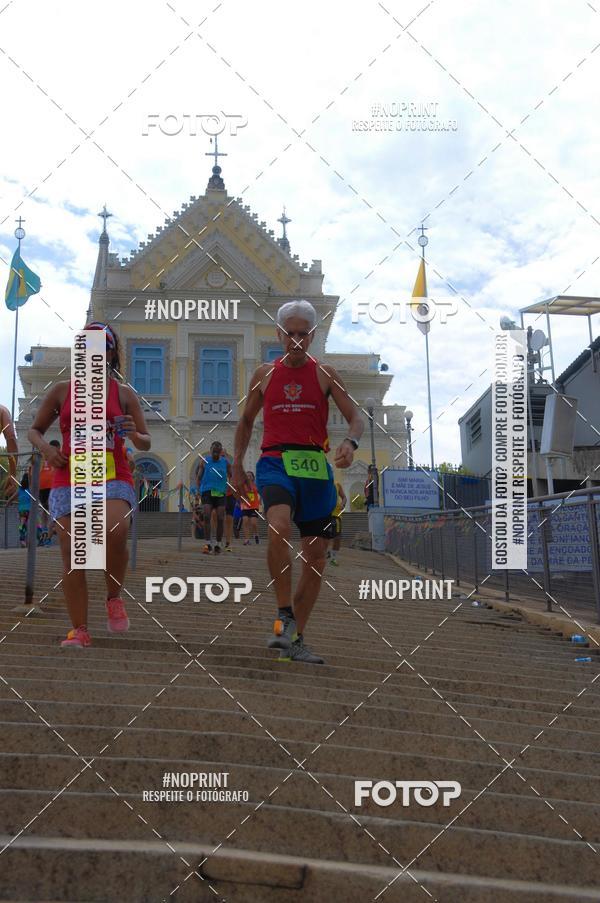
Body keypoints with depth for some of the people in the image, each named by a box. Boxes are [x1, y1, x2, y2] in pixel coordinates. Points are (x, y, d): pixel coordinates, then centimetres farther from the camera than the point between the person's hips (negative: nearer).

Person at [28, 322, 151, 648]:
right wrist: (46, 448, -4)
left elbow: (145, 444, 9)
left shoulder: (124, 394, 8)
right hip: (69, 480, 2)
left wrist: (133, 434, -14)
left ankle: (114, 597, -3)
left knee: (115, 532, -29)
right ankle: (79, 629, 6)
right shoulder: (61, 391, 11)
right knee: (72, 553, -4)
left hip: (113, 478, -2)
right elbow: (35, 430, 18)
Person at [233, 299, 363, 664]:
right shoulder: (264, 374, 11)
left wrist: (350, 442, -22)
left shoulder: (325, 374, 7)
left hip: (316, 468, 1)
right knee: (280, 528, -32)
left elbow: (357, 418, 0)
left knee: (316, 559, 3)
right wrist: (238, 464, 14)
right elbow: (247, 420, 22)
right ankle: (285, 618, -18)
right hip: (275, 462, -1)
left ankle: (295, 641, 17)